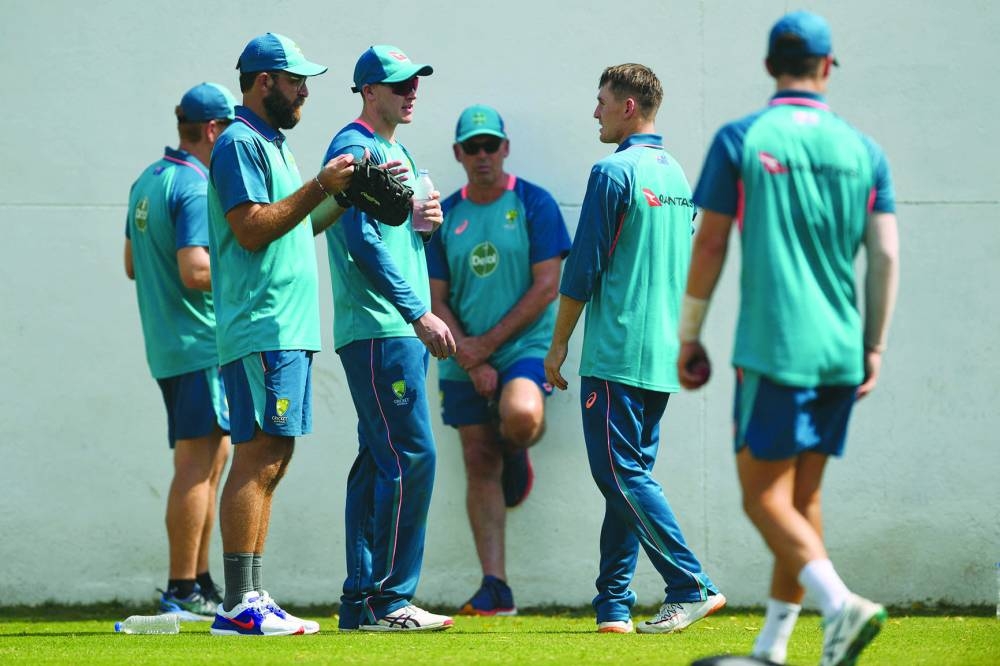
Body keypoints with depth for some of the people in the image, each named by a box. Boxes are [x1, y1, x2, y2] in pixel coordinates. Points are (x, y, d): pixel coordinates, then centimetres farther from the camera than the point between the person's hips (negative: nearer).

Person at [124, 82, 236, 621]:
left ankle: (199, 584, 17)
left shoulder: (147, 182, 16)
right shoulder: (194, 188, -15)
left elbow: (132, 265, 24)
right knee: (197, 463, -9)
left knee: (211, 457, 15)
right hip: (201, 343, -10)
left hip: (165, 347, 10)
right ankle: (183, 591, -10)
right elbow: (196, 271, -23)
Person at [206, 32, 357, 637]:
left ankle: (251, 598, 11)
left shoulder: (275, 144, 22)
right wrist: (320, 188, -16)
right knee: (259, 458, -13)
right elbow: (253, 228, -18)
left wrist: (344, 197, 13)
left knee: (271, 461, 9)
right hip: (261, 330, -10)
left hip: (291, 331, 10)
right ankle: (239, 605, -15)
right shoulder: (240, 143, -8)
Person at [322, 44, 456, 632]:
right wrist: (420, 314, -20)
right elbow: (364, 242, -17)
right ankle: (388, 599, -12)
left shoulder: (395, 151, 21)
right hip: (380, 330, -10)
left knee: (380, 461, 9)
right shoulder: (355, 148, -8)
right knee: (411, 457, -13)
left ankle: (362, 599, 11)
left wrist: (429, 220, 3)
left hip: (404, 329, 10)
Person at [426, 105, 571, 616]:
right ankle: (495, 588, 3)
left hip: (524, 346, -4)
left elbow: (546, 287, -7)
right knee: (479, 467, 1)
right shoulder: (444, 217, 8)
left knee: (520, 415, -33)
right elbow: (437, 301, 7)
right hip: (465, 360, 4)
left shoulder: (534, 204, -2)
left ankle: (516, 454, 5)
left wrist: (488, 343, -10)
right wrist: (471, 360, -8)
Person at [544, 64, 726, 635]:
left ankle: (693, 587, -13)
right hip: (664, 353, 8)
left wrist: (559, 342, -3)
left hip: (616, 352, -8)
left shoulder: (615, 172, -11)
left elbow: (583, 268, -11)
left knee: (623, 474, -6)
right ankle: (615, 605, 9)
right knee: (631, 475, 9)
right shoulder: (678, 174, 14)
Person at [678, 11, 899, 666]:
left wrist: (689, 338, 6)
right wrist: (875, 347, 9)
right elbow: (885, 255, 2)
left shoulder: (741, 140, -3)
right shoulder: (864, 151, 6)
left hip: (774, 347, -5)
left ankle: (840, 603, -24)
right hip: (840, 352, 5)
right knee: (803, 497, 12)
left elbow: (710, 247, -2)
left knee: (764, 496, -2)